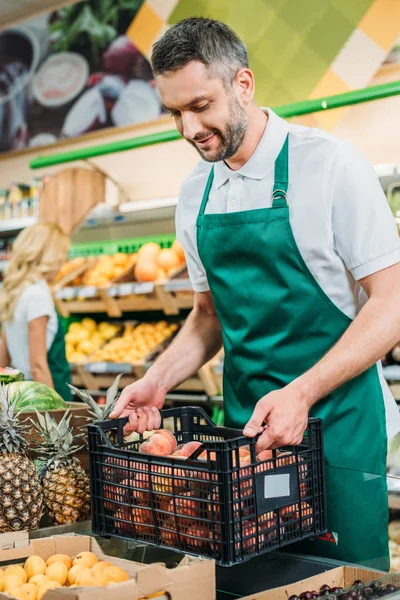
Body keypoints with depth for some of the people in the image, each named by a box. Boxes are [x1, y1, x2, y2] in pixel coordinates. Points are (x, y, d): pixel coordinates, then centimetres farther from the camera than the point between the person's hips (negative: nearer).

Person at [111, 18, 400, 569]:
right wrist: (159, 380, 1)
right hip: (244, 422, 5)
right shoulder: (194, 195, 7)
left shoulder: (329, 164, -12)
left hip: (335, 419, -5)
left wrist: (301, 393, -24)